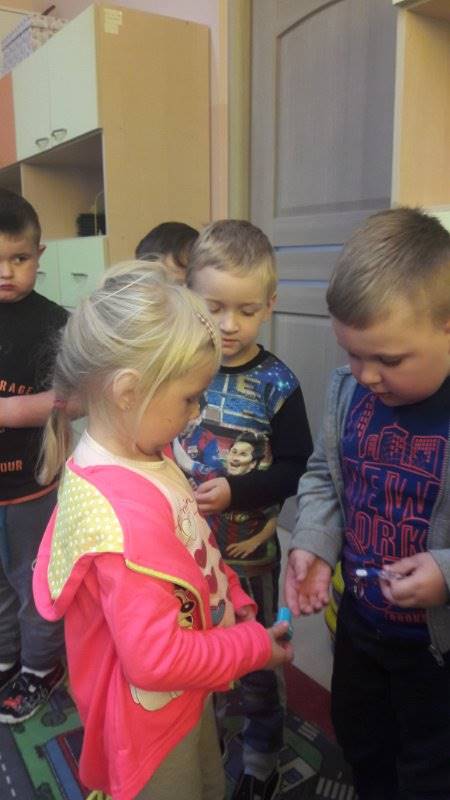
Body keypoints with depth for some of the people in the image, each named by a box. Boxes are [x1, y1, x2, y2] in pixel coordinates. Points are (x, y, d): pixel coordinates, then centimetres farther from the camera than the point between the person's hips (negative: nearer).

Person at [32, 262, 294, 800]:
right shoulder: (124, 511, -37)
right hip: (151, 723, -8)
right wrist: (255, 645, -20)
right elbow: (158, 659, -33)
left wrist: (239, 605, -2)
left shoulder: (143, 460, -8)